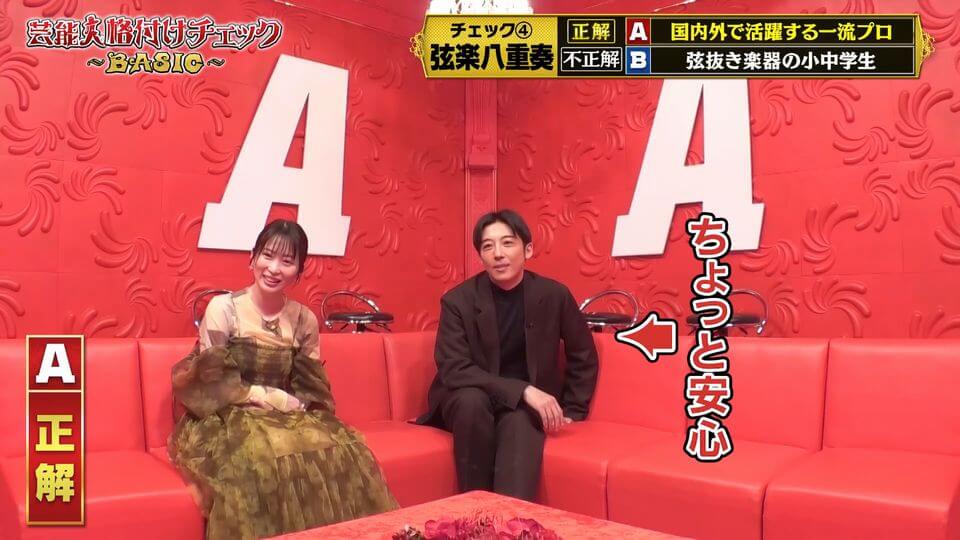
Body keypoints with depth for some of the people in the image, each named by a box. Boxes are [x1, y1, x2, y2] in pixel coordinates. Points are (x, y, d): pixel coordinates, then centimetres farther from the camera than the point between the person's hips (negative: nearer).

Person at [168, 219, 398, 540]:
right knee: (267, 457, -35)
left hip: (289, 418, 3)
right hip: (228, 419, -3)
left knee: (341, 451, -24)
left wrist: (290, 405, -16)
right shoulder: (223, 308, -6)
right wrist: (273, 396, -14)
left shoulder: (305, 320, 4)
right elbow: (212, 386, -9)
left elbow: (310, 390, 5)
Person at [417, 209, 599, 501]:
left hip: (527, 406, 0)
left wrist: (571, 412, 5)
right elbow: (453, 371, -19)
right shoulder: (458, 300, -11)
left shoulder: (554, 295, -5)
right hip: (468, 401, 0)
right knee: (472, 400, -34)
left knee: (520, 422, -33)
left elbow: (583, 357, 10)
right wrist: (523, 390, -27)